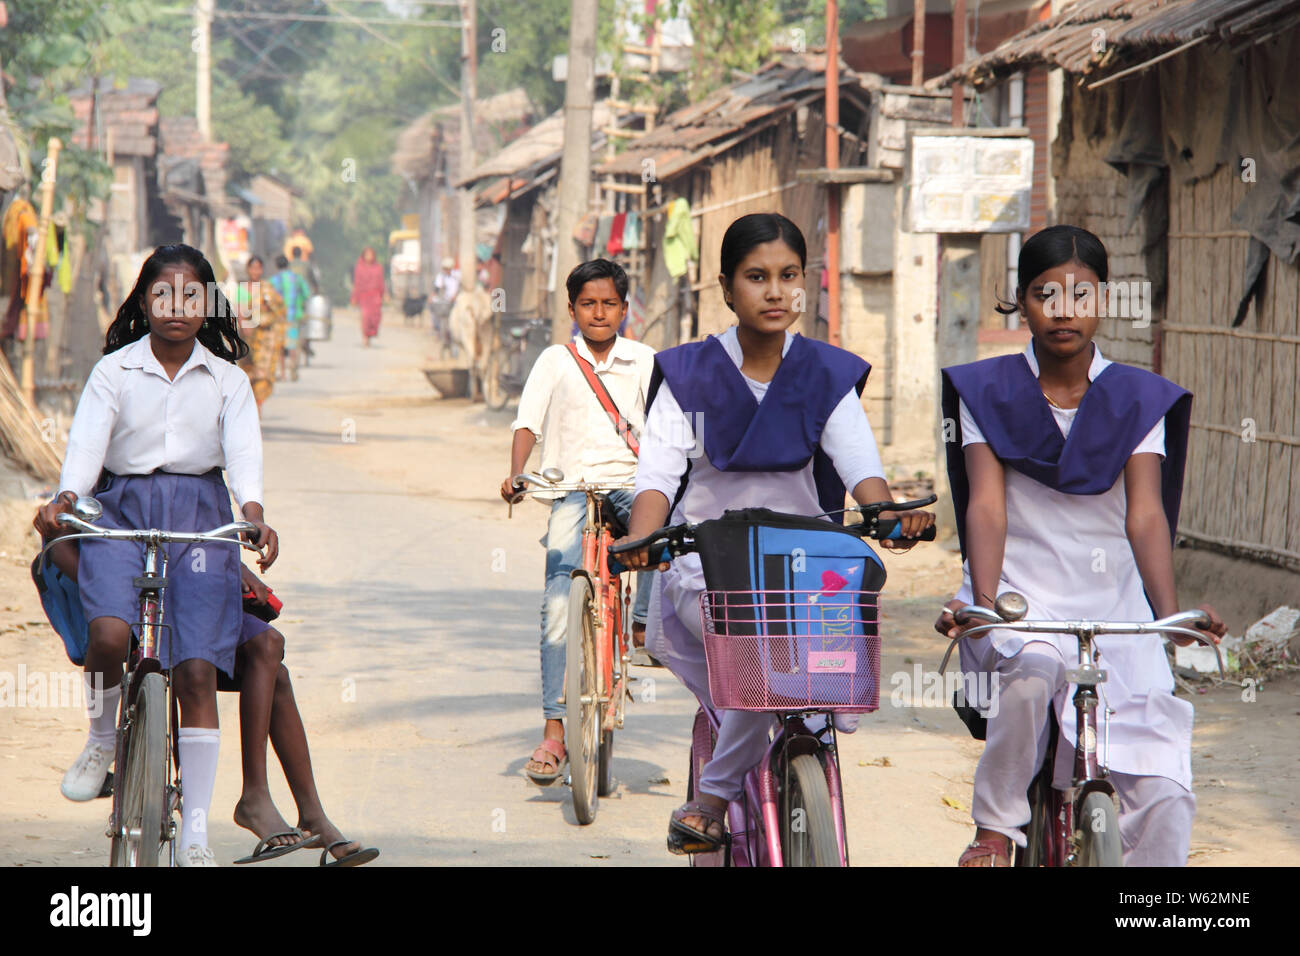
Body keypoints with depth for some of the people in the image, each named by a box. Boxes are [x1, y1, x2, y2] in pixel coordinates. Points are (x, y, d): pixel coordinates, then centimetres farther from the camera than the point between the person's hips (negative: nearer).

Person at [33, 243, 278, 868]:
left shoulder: (227, 380, 9)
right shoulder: (113, 371, 6)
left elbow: (243, 448, -5)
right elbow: (87, 440, -6)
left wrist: (252, 511, -25)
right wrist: (65, 499, -26)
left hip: (201, 516, 1)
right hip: (122, 510, -1)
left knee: (196, 670, -8)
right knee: (109, 633, -28)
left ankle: (196, 830, -2)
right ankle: (101, 739, 5)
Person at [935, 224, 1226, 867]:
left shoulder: (1138, 401, 6)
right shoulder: (988, 393, 4)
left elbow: (1145, 513, -7)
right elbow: (987, 505, -8)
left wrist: (1171, 612, -24)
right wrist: (983, 604, -25)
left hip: (1114, 608, 1)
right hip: (1021, 596, -1)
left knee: (1164, 795, -19)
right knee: (1032, 671, -37)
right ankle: (995, 828, -15)